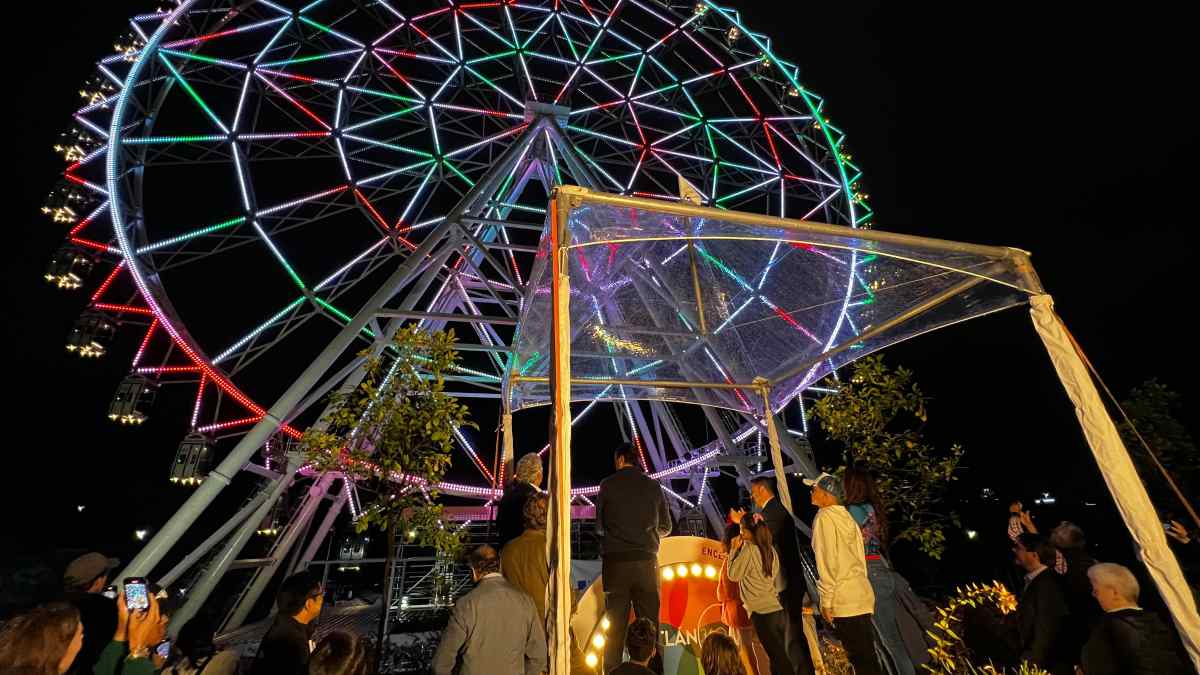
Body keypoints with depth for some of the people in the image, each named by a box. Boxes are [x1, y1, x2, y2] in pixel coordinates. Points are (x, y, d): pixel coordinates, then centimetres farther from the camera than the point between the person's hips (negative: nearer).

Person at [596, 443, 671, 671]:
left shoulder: (608, 484, -3)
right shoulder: (653, 486, 2)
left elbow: (599, 525, 8)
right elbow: (665, 527, 10)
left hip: (615, 561, -1)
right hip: (646, 561, 1)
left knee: (615, 626, 10)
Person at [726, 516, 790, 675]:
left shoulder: (748, 549, -11)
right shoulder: (771, 550, 9)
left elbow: (733, 575, -4)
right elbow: (779, 583, 16)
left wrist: (735, 550, 0)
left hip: (762, 613, -7)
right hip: (779, 610, 7)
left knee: (778, 659, 0)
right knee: (781, 657, 13)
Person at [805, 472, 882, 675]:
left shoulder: (824, 517, -14)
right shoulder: (846, 516, 11)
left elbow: (828, 562, -17)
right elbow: (858, 557, 16)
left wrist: (826, 601, -11)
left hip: (845, 601, -8)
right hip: (860, 594, 8)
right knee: (866, 656, 15)